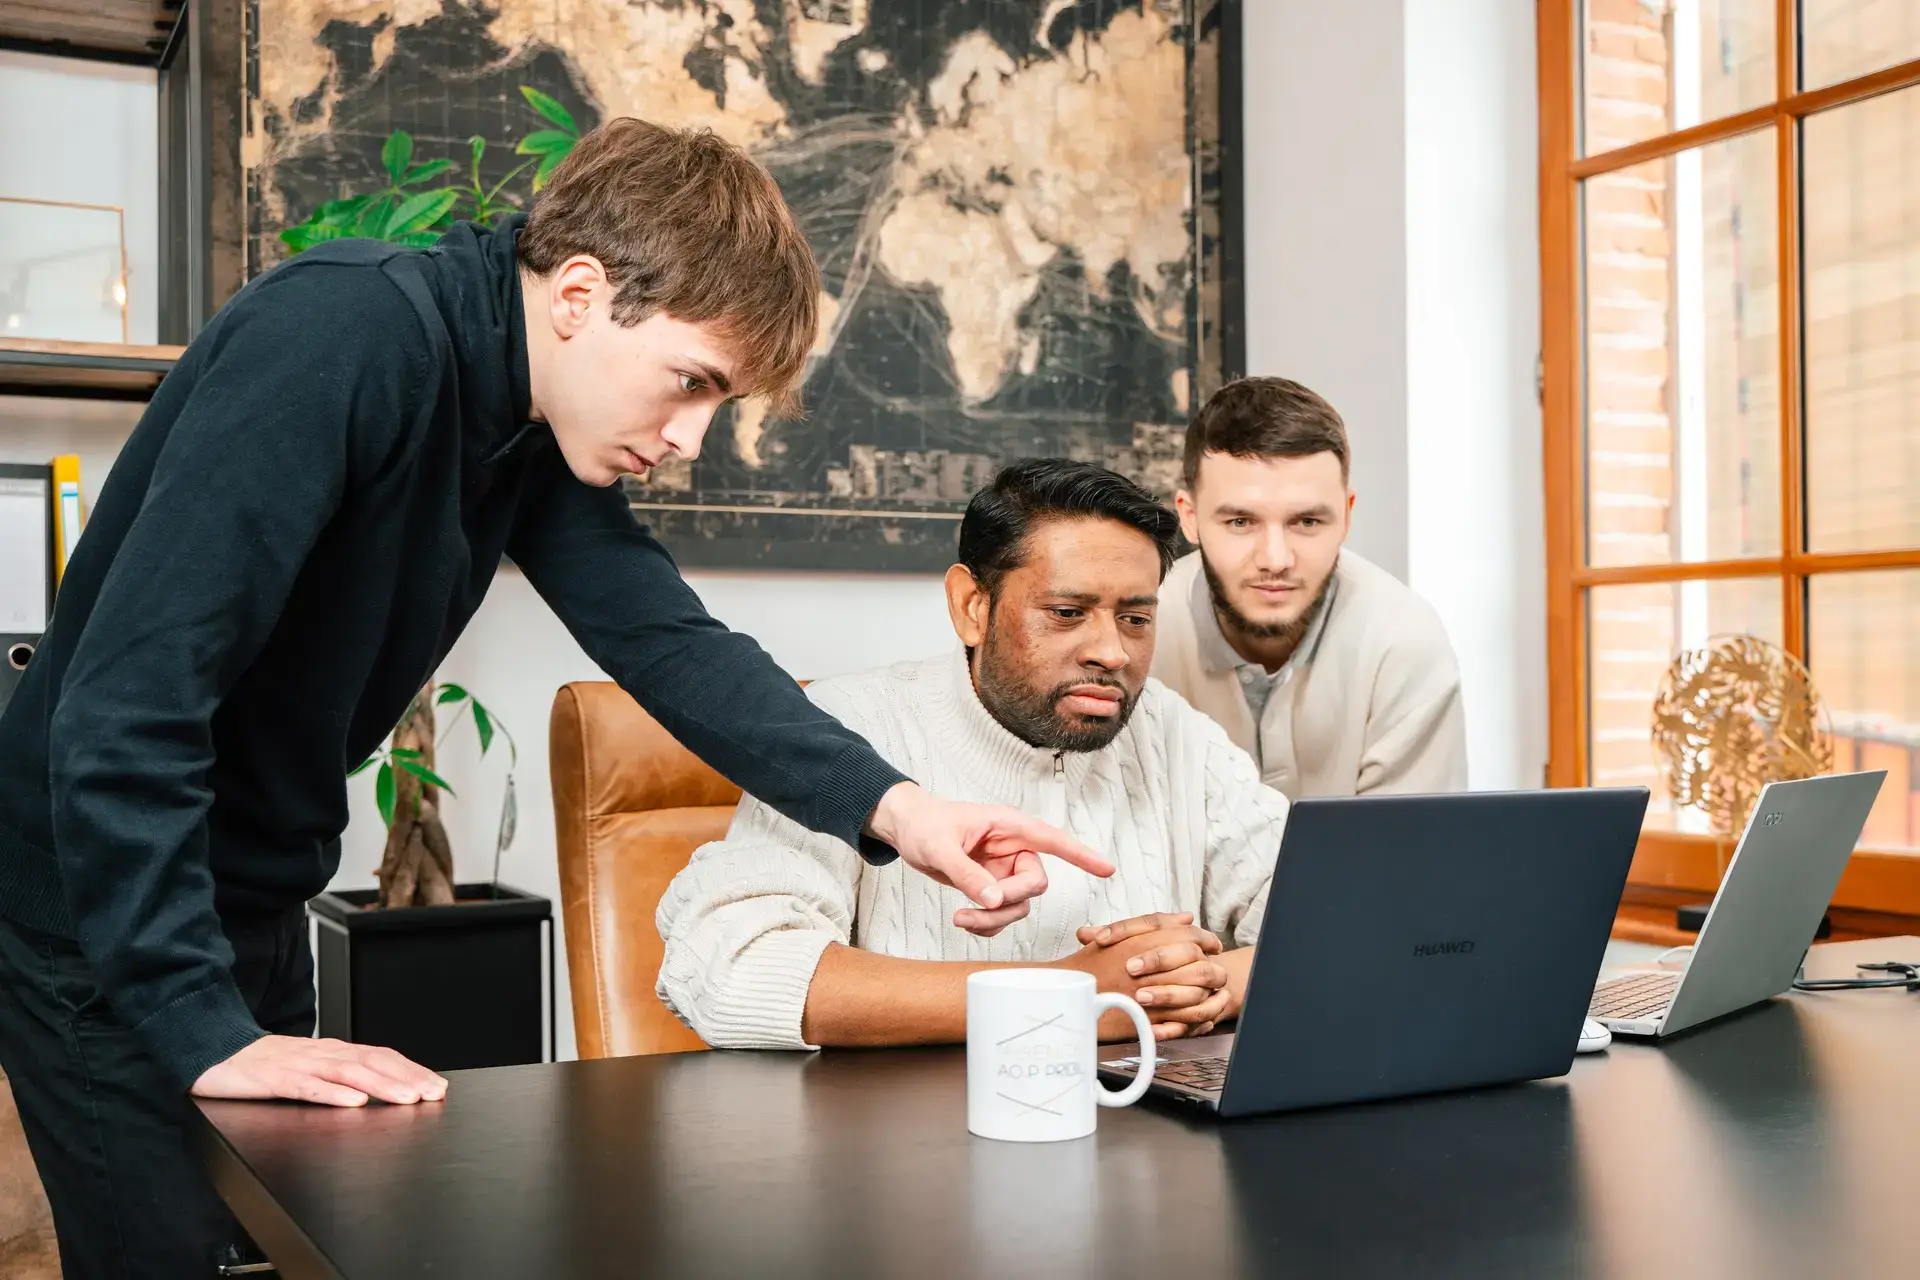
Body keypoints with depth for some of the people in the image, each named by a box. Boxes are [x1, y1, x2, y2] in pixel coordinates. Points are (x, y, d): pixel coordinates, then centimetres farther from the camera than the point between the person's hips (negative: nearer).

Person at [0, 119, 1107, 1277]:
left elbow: (666, 639, -9)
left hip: (250, 907, 8)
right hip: (103, 909, -8)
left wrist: (891, 807, -22)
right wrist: (203, 1028, -31)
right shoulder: (343, 337, -27)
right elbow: (127, 696, -31)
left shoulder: (545, 433, -1)